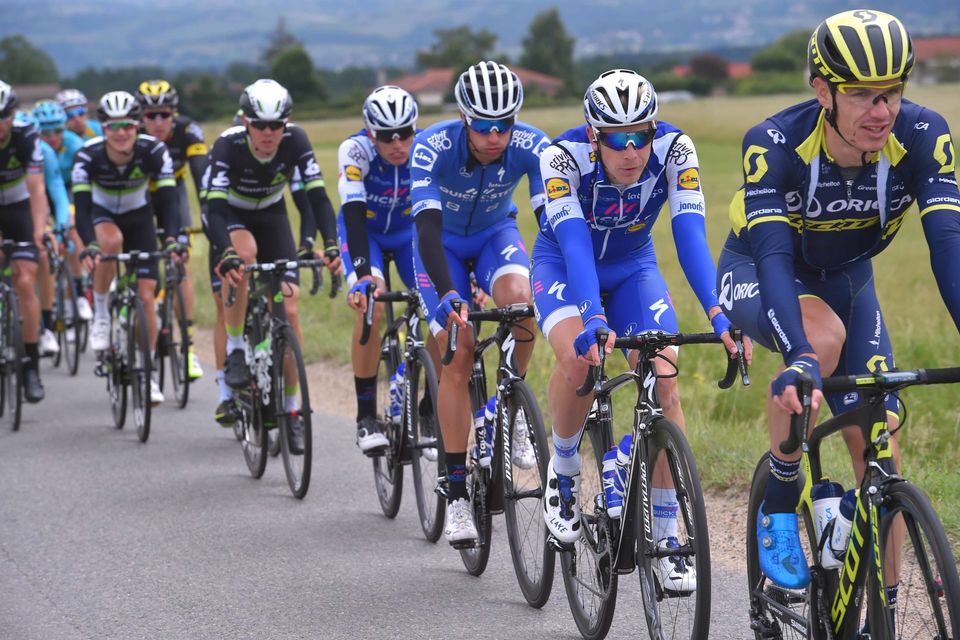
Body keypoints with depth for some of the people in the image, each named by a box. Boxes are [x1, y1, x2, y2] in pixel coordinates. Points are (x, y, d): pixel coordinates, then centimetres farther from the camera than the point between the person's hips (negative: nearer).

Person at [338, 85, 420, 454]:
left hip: (410, 231, 2)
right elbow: (354, 213, -38)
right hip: (364, 231, -2)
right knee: (370, 306, -27)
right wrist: (363, 274, -51)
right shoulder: (355, 151, -30)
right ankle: (366, 416, -15)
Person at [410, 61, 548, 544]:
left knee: (518, 299, -32)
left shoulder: (531, 146, -28)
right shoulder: (432, 147, -33)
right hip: (443, 243, -1)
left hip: (496, 233, 1)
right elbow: (427, 227, -41)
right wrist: (448, 295, -55)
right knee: (458, 358, -13)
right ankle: (457, 493, -5)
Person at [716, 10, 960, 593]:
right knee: (823, 336, -37)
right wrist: (799, 360, -56)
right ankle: (779, 504, -17)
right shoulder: (775, 144, -33)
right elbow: (773, 253, -41)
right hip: (757, 274, -3)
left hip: (847, 277, 3)